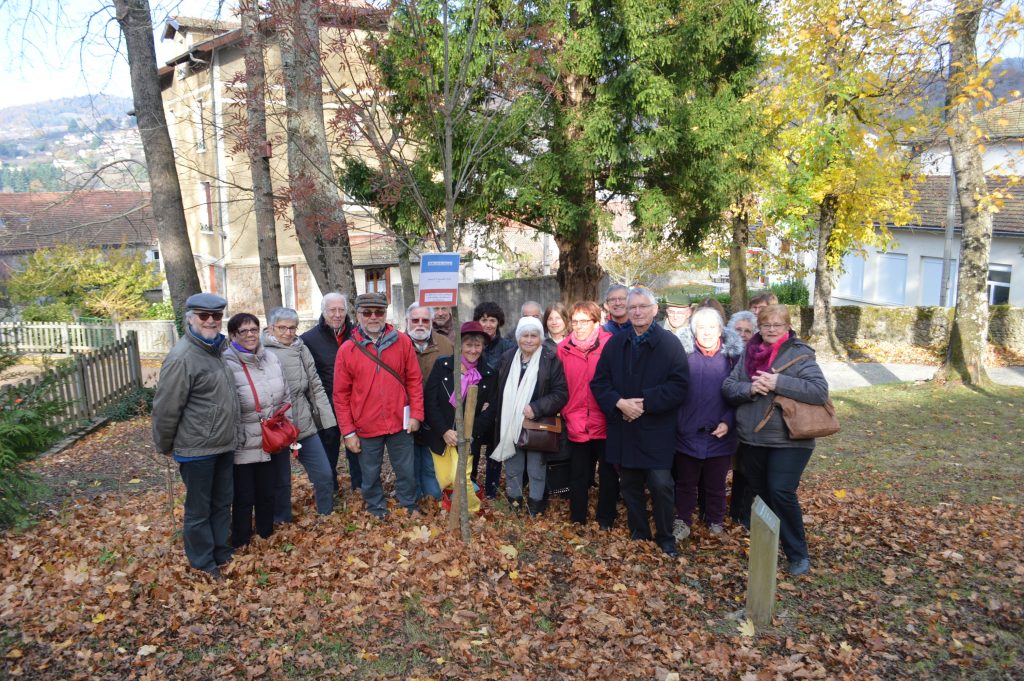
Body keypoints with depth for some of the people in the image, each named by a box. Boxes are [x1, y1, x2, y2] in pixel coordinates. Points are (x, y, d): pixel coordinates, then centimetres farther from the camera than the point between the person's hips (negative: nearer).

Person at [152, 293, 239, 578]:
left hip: (224, 446, 8)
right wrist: (165, 446, -6)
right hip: (197, 450, -8)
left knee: (222, 503, 19)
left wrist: (231, 435, 16)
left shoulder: (216, 350, 8)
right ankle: (203, 563, 24)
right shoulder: (182, 357, -19)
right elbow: (166, 408, -16)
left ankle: (222, 553, 34)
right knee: (199, 509, 9)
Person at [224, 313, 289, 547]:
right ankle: (240, 544, 28)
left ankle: (266, 536, 39)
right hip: (242, 447, -6)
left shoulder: (271, 358, 3)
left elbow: (285, 397, 12)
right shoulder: (227, 364, -17)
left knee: (267, 493, 20)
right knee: (244, 498, 8)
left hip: (271, 443, 6)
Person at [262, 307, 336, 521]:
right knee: (281, 481, 10)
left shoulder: (302, 350, 7)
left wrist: (326, 418, 7)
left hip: (305, 426, 5)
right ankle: (283, 524, 29)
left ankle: (327, 518, 27)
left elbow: (316, 386, 11)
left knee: (324, 475, 8)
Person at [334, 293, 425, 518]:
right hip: (366, 428, 0)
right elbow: (341, 394, -2)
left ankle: (409, 509, 34)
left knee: (406, 472, 14)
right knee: (370, 476, 14)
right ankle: (377, 513, 35)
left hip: (399, 423, 1)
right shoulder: (347, 350, -4)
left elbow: (414, 380, 2)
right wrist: (348, 431, -4)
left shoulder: (402, 342, -2)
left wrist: (416, 414, -3)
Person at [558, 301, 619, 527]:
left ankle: (606, 522, 30)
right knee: (578, 476, 14)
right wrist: (566, 412, 2)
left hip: (605, 423, -2)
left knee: (608, 474, 13)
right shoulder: (563, 348, 1)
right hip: (577, 424, 2)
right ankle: (577, 521, 30)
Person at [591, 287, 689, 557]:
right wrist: (619, 403, -12)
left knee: (661, 485, -5)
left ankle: (666, 538, 17)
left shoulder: (669, 343, -4)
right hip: (623, 428, 4)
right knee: (630, 486, 13)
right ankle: (639, 536, 30)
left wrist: (644, 403, -17)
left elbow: (678, 386, -11)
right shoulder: (616, 343, 7)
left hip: (657, 430, -4)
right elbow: (599, 382, 5)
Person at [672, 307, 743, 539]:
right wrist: (675, 422, -8)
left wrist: (727, 421, -10)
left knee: (716, 485, 15)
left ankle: (716, 524, 33)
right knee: (685, 483, 13)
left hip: (719, 435, 1)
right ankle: (683, 522, 29)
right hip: (687, 433, 0)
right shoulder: (683, 351, -3)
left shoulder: (732, 354, 0)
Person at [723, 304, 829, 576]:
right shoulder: (749, 352, 7)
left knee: (781, 492, -11)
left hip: (789, 440, -5)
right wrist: (749, 388, -17)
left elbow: (820, 390, -17)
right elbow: (728, 386, 4)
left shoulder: (799, 354, -7)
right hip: (751, 438, 5)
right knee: (760, 492, 14)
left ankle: (798, 553, 9)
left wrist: (779, 382, -23)